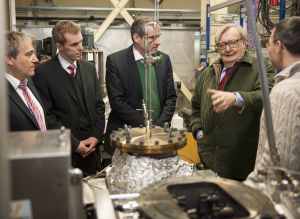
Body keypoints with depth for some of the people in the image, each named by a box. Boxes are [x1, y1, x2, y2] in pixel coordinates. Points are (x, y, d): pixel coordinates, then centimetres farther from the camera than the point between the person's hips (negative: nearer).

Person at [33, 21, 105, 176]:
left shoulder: (89, 68, 8)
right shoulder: (43, 72, -9)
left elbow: (98, 105, 10)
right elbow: (46, 115, -11)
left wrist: (96, 136, -3)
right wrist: (74, 143, -12)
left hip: (91, 148, 5)